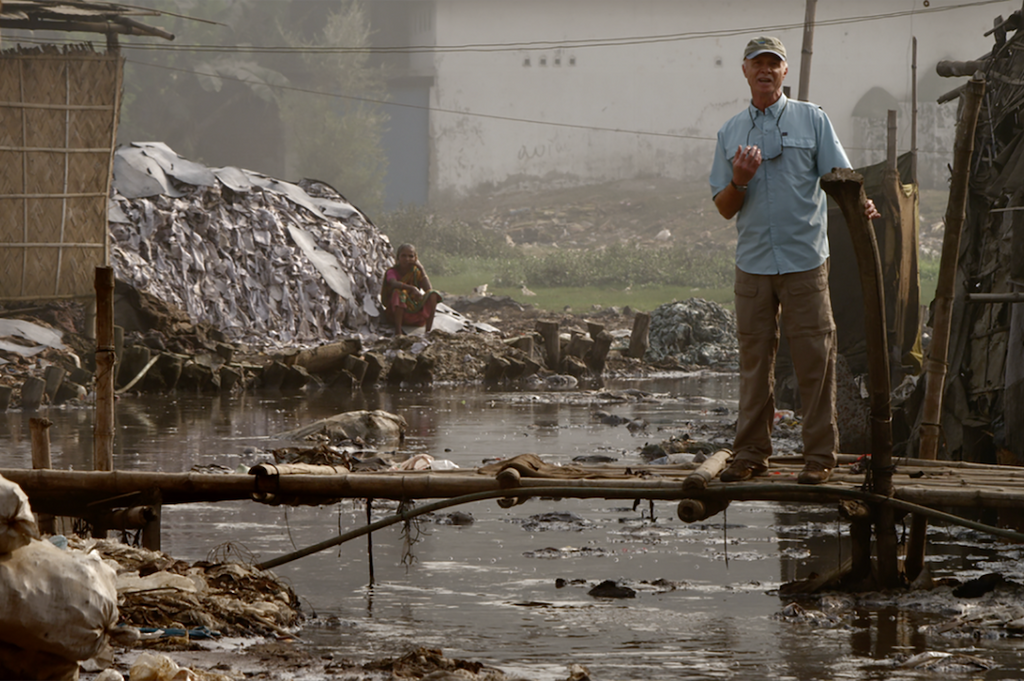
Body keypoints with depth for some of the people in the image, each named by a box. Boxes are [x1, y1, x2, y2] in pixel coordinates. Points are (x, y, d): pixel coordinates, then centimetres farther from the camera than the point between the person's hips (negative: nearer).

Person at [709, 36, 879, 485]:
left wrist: (860, 202, -22)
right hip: (753, 262, 3)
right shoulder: (730, 132, 13)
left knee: (814, 356, -4)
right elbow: (724, 208, 12)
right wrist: (739, 181, -9)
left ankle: (819, 456, 0)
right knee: (754, 357, 5)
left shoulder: (812, 120, 6)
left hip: (805, 260, -3)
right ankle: (751, 453, 12)